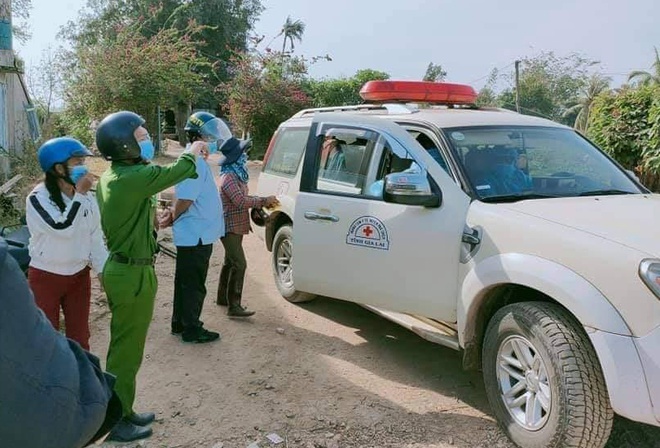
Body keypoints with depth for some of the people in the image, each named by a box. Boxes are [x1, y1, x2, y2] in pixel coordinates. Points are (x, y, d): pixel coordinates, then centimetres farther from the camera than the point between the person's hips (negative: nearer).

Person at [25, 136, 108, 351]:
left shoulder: (88, 197, -2)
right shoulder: (38, 198, -16)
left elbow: (95, 238, 4)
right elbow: (63, 228, -29)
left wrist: (104, 271, -3)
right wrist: (79, 195, -24)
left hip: (79, 276, 4)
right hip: (45, 277, -4)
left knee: (80, 338, 13)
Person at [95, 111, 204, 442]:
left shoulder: (112, 176, 8)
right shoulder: (133, 177, -23)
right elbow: (173, 173, -15)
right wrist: (192, 153, 2)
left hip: (121, 268, 10)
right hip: (133, 275, -10)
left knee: (124, 348, 19)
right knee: (126, 352, 2)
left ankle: (123, 413, 33)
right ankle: (117, 422, 16)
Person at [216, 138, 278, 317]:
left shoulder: (237, 175, 11)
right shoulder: (229, 177, -20)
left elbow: (243, 198, 17)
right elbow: (241, 201, -28)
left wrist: (264, 202, 3)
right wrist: (265, 201, -22)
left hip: (235, 226, 10)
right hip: (230, 227, -10)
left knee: (230, 262, 18)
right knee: (239, 264, -13)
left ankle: (223, 297, 31)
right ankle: (234, 307, -11)